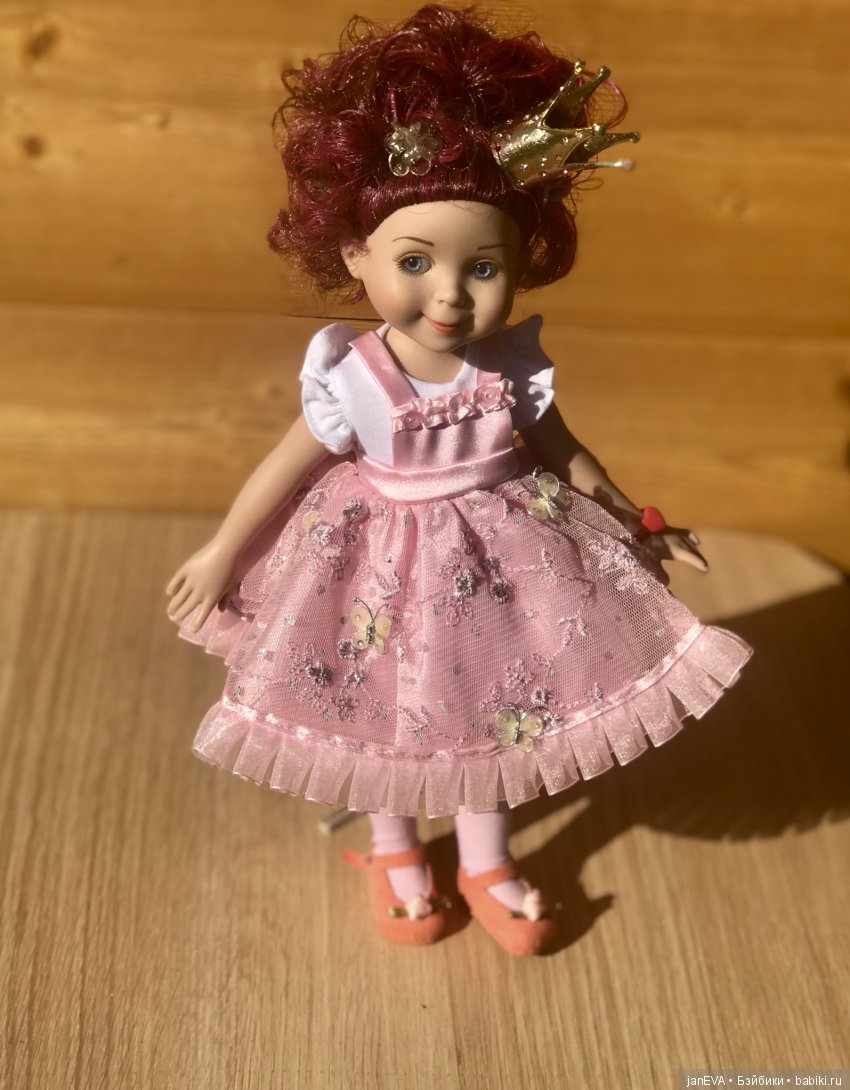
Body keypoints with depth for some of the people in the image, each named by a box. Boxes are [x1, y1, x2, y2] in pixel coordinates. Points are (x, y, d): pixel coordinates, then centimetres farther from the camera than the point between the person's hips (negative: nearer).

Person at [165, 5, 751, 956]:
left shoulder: (513, 368, -18)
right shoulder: (353, 382, -25)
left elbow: (561, 453, 0)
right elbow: (285, 470, -11)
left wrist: (636, 523, 9)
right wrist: (221, 555, -2)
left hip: (499, 556, 3)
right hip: (387, 567, -2)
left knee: (496, 707, 18)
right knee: (385, 712, 18)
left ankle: (486, 865, 44)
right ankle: (395, 855, 47)